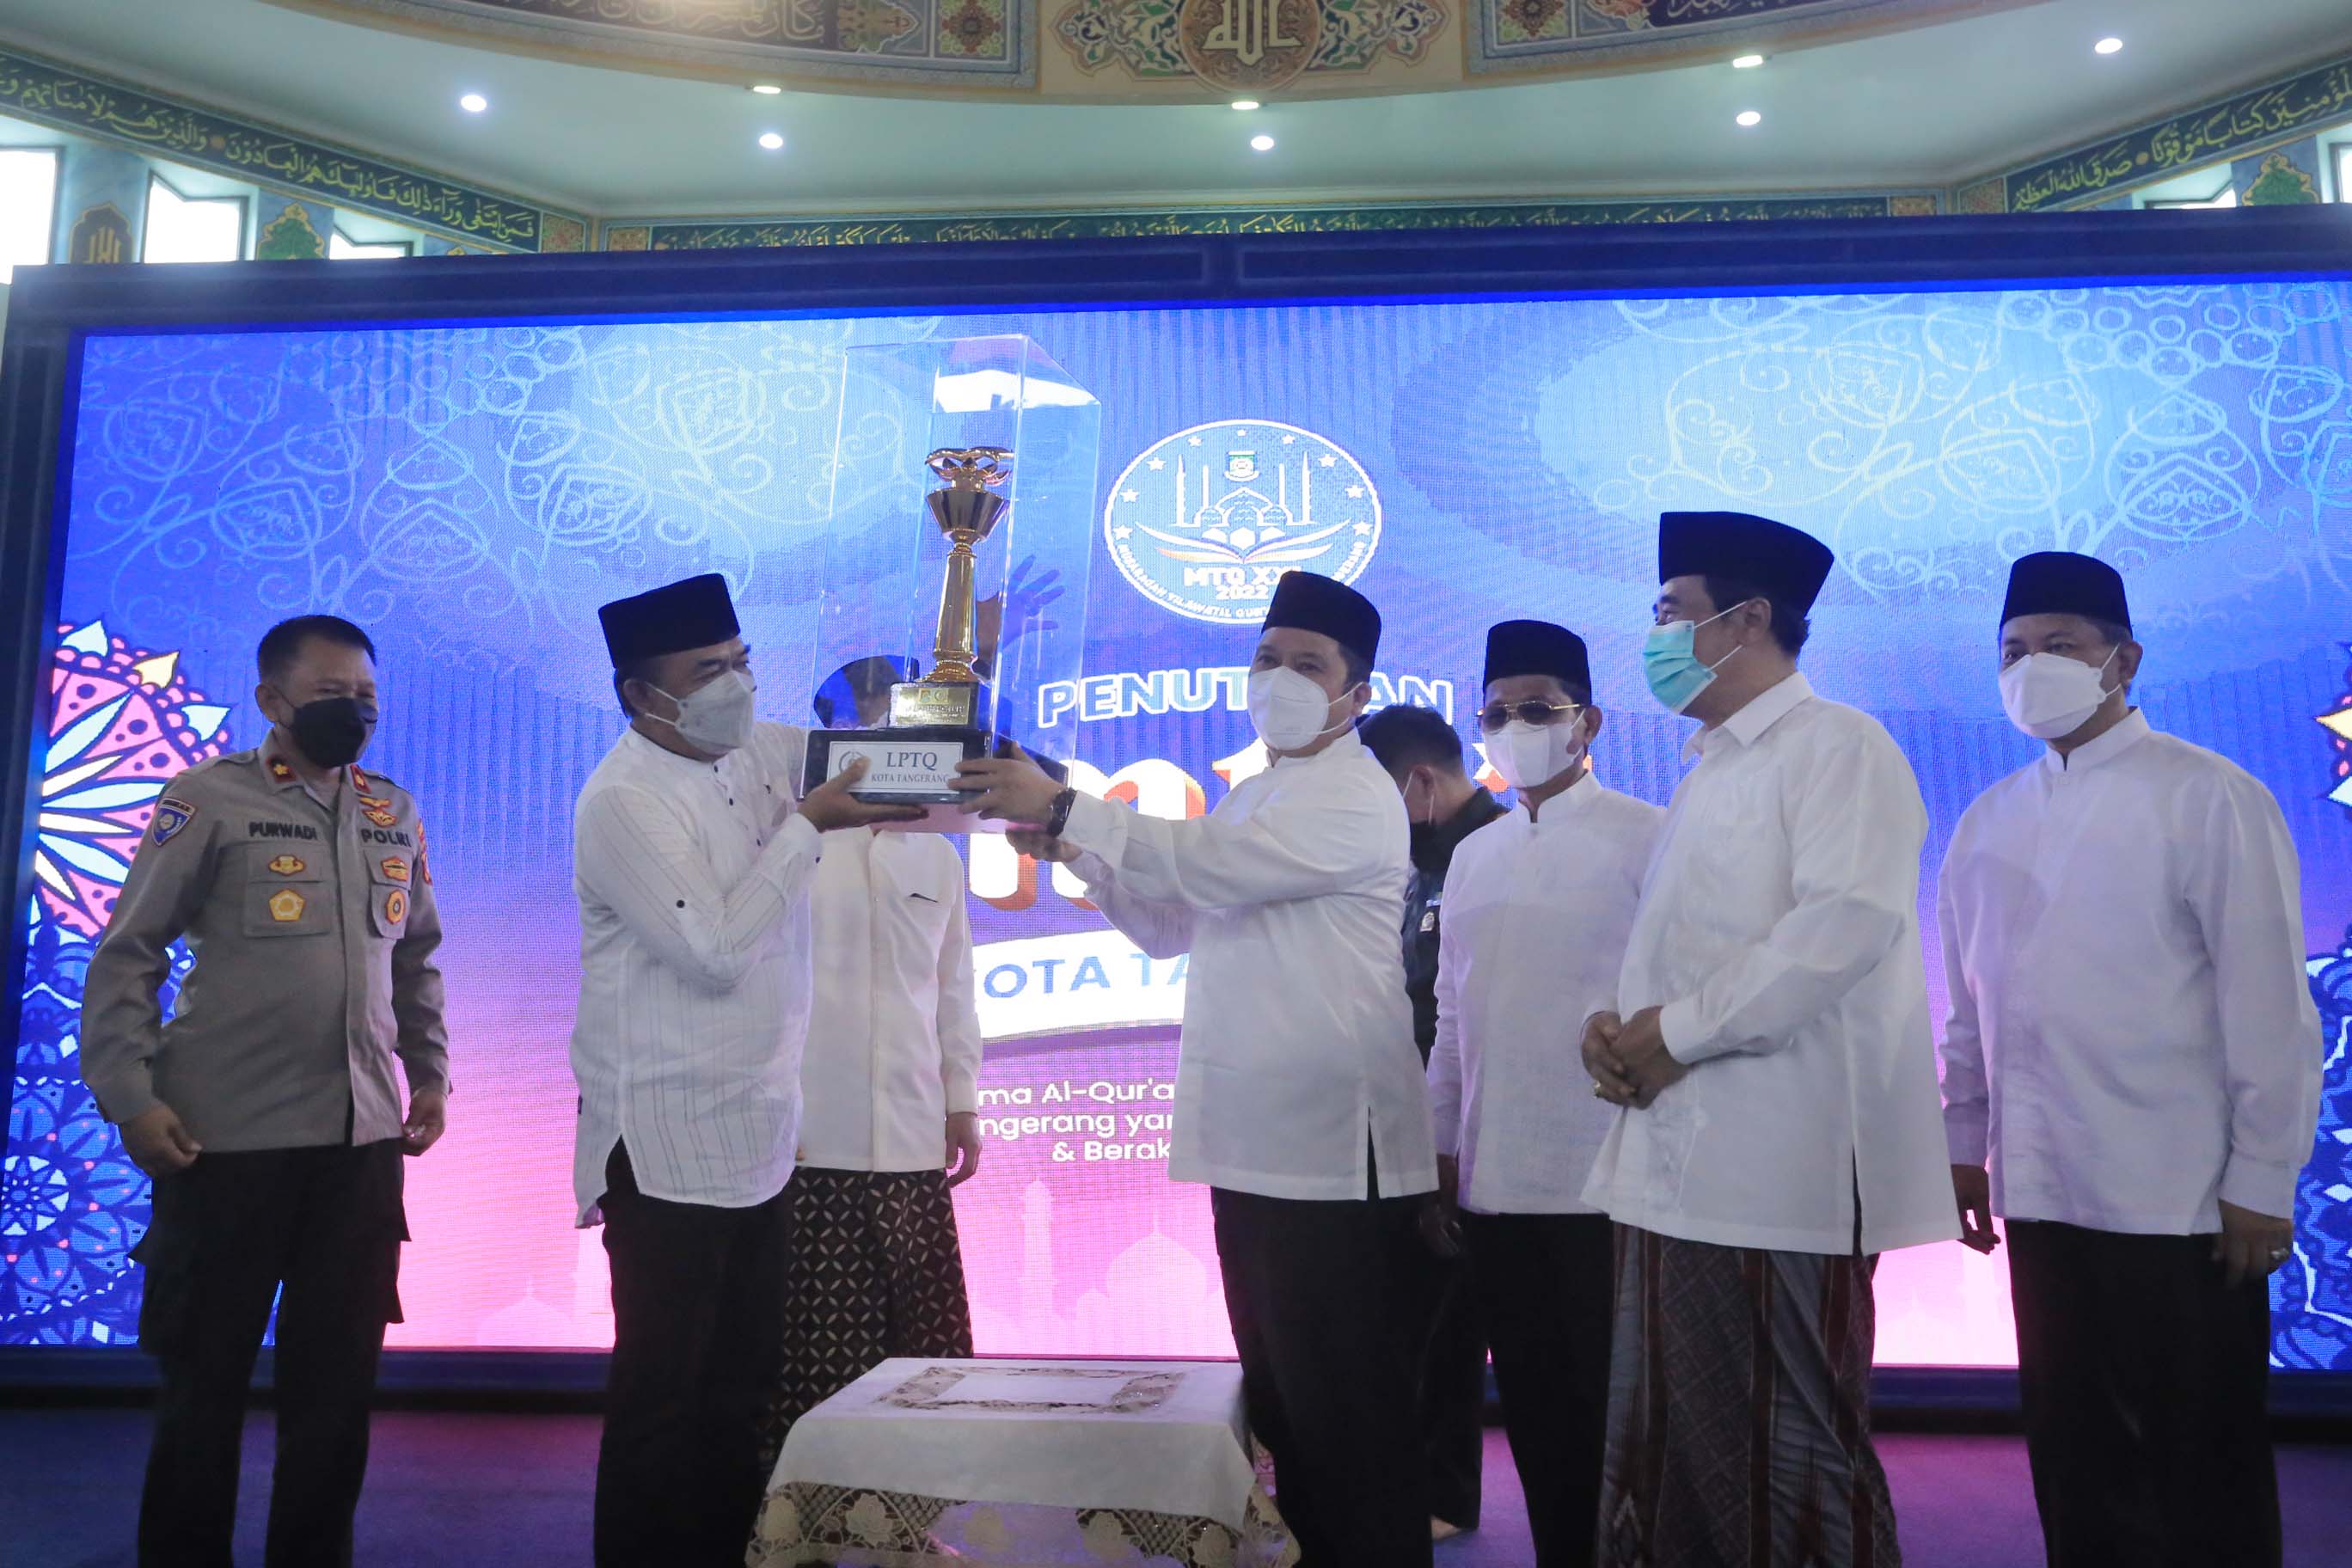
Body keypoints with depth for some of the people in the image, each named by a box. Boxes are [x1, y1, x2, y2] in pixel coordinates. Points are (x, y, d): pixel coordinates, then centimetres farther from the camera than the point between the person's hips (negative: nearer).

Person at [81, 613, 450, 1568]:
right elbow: (126, 956, -5)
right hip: (228, 1139, -4)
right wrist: (130, 1096, -12)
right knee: (204, 1376, 8)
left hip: (364, 1139, 4)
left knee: (339, 1377, 11)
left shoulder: (395, 815, 9)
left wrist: (430, 1076, 14)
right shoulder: (210, 798, -5)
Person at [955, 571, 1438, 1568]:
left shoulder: (1353, 797, -9)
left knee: (1346, 1411, -1)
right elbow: (1173, 926, 18)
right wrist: (1076, 850, 3)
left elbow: (1212, 865, -24)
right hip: (1255, 1139, 9)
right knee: (1279, 1401, 16)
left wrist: (1063, 808, -23)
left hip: (1331, 1147, -9)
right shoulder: (1253, 796, 19)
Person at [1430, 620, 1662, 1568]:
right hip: (1493, 1184, 5)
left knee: (1614, 1414, 6)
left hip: (1607, 1181, -5)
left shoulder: (1647, 838, -5)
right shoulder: (1472, 857, 12)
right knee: (1537, 1416, 14)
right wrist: (1443, 1158, 13)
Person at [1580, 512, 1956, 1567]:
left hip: (1775, 1174, -9)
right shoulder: (1703, 778, 21)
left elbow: (1849, 921, -21)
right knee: (1664, 1453, 15)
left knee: (1783, 1465, 1)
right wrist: (1617, 1025, 5)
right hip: (1674, 1168, 9)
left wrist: (1678, 1032, -16)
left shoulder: (1835, 745, -6)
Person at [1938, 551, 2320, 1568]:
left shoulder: (2208, 799, -6)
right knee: (2076, 1461, 14)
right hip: (2042, 1194, 5)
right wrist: (1965, 1143, 12)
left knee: (2202, 1469, 8)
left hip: (2180, 1201, -4)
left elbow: (2268, 1005, -9)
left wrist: (2262, 1182, -10)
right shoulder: (1988, 824, 9)